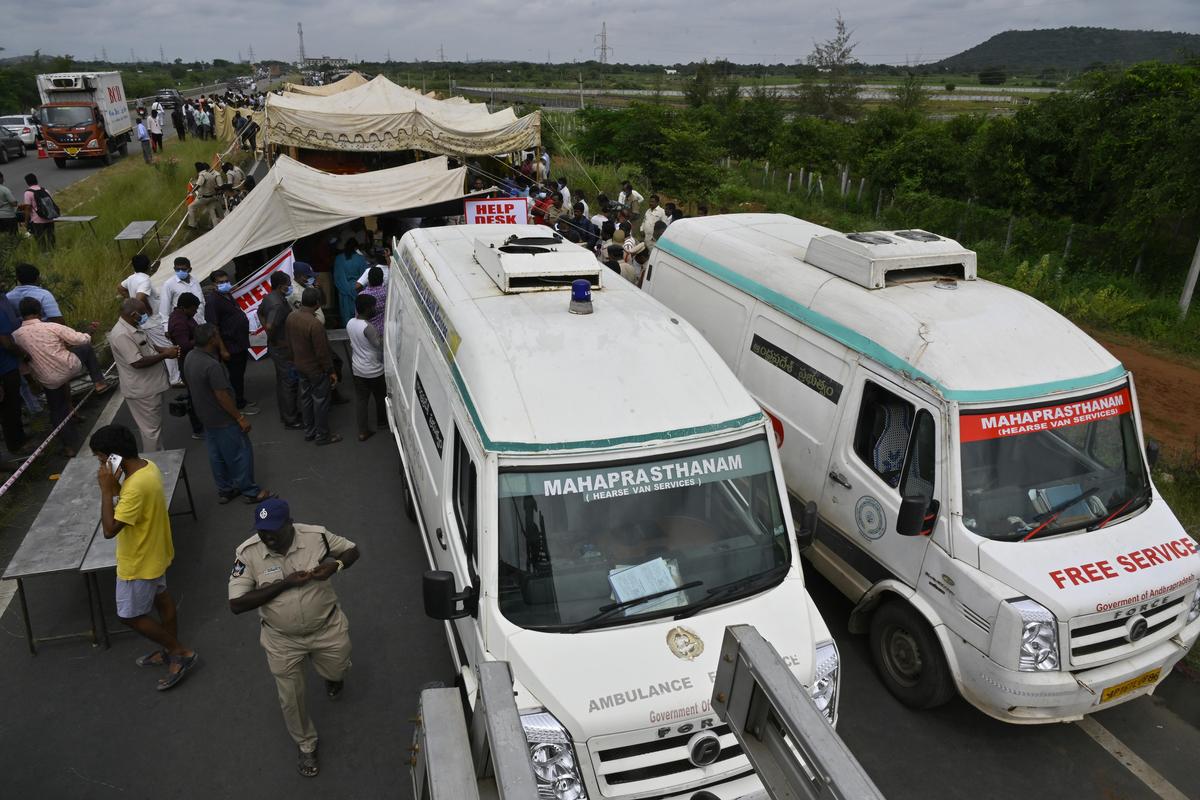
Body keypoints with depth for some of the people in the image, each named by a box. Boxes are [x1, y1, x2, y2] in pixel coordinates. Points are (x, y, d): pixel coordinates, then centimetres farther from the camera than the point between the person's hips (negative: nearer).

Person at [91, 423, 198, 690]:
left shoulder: (137, 486, -36)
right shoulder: (147, 466, -6)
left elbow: (109, 529, -33)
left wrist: (107, 489, -30)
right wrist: (114, 486, -8)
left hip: (140, 561, -10)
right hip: (154, 553, 10)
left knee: (130, 615, 9)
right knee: (160, 598, 24)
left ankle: (183, 653, 17)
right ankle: (172, 650, 42)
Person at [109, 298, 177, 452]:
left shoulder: (135, 327, 6)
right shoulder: (122, 335, -25)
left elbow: (148, 346, 21)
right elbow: (137, 362, -30)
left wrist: (165, 349, 2)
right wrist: (165, 355, -22)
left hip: (151, 386, 10)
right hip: (142, 391, -10)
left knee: (155, 425, 22)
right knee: (151, 428, 1)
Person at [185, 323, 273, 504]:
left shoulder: (190, 358, -2)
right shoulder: (212, 366, -31)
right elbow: (222, 396, -26)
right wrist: (240, 417, -17)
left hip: (206, 417, 9)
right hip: (222, 420, -9)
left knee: (216, 455, 20)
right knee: (241, 453, 6)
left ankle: (224, 490, 32)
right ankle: (250, 491, 18)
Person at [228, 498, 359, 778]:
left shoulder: (316, 535, -20)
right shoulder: (247, 553, -20)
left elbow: (352, 550, -3)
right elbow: (236, 604, -22)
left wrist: (335, 565, -26)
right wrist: (284, 584, -29)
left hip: (327, 627, 0)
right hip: (283, 640, 0)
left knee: (336, 672, 23)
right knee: (291, 698, 13)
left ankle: (332, 675, 61)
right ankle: (306, 745, 41)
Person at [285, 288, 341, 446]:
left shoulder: (291, 318, -5)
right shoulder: (315, 325, -30)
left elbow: (290, 343, 8)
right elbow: (322, 352, -23)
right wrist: (331, 371, -12)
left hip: (300, 366, 8)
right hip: (316, 369, -8)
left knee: (306, 397, 19)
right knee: (320, 401, 6)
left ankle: (309, 432, 31)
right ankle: (322, 436, 18)